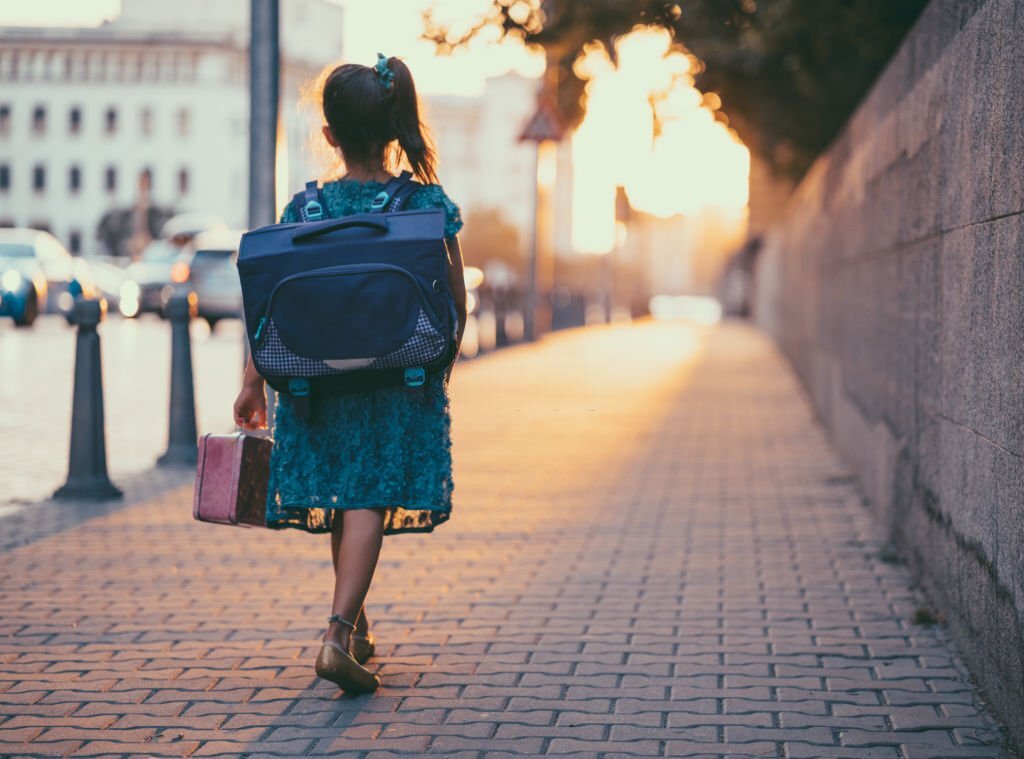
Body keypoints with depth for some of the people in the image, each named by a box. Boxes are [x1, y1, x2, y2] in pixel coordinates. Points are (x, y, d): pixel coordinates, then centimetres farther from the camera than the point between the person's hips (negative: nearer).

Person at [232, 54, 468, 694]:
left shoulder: (307, 209, -2)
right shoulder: (429, 204, -4)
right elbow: (456, 302, 0)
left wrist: (254, 381, 5)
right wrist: (442, 364, 16)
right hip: (399, 380, -2)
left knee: (341, 500, 18)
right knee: (370, 501, -1)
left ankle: (355, 624, 33)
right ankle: (339, 633, -16)